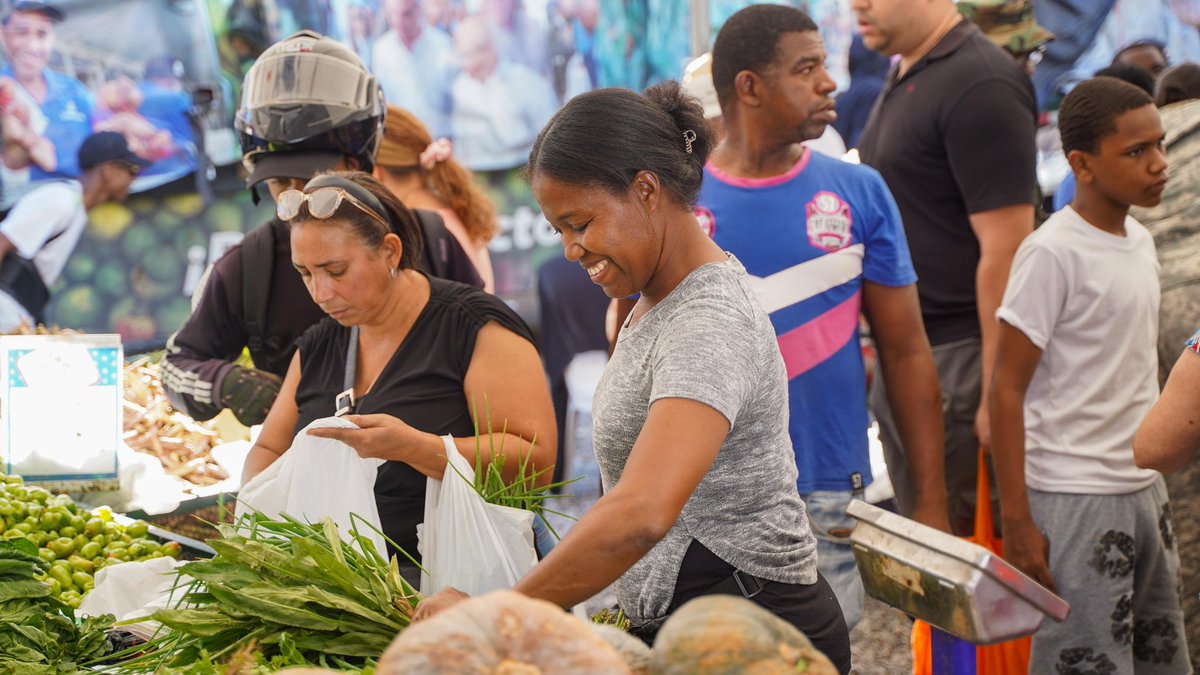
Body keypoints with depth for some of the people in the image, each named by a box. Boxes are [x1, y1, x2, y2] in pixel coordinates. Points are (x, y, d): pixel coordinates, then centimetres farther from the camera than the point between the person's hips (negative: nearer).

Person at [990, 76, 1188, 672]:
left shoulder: (1139, 241, 10)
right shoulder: (1053, 254, -14)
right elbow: (1006, 389, -14)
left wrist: (1152, 480, 17)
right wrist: (1017, 522, -16)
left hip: (1144, 489, 8)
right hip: (1075, 501, -8)